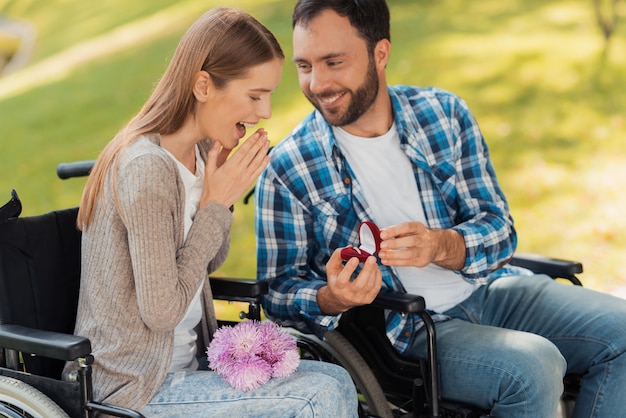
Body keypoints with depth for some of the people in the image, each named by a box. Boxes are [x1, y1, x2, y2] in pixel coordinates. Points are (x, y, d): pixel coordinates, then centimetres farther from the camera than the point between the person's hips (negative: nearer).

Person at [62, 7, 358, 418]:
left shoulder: (197, 152, 4)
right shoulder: (147, 169, -24)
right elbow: (162, 311, -22)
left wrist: (223, 187, -3)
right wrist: (216, 205, -17)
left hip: (186, 362, 9)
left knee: (336, 380, -1)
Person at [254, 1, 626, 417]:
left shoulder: (444, 114, 1)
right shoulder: (287, 169, -7)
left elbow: (499, 228, -1)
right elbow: (278, 291, -3)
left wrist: (441, 245, -24)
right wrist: (332, 299, -26)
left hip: (486, 289, 5)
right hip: (404, 329, -4)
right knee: (531, 367, -30)